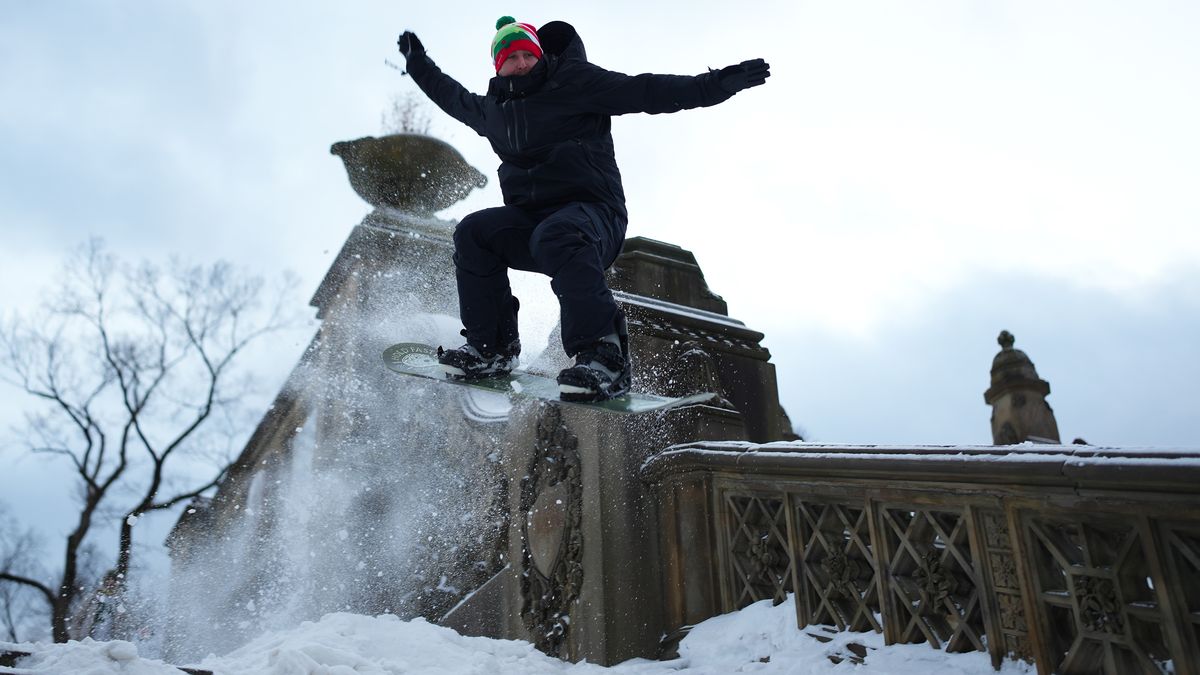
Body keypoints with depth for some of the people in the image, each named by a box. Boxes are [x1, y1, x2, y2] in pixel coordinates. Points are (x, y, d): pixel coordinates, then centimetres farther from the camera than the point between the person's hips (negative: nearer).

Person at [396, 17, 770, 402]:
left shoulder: (575, 82, 0)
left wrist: (715, 84, -15)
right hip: (529, 221, 6)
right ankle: (492, 348, -8)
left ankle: (605, 355, -44)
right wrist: (420, 66, 50)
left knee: (555, 236, -38)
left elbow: (646, 92, -7)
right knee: (474, 233, -15)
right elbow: (455, 98, 41)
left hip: (595, 214, -6)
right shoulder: (494, 110, 18)